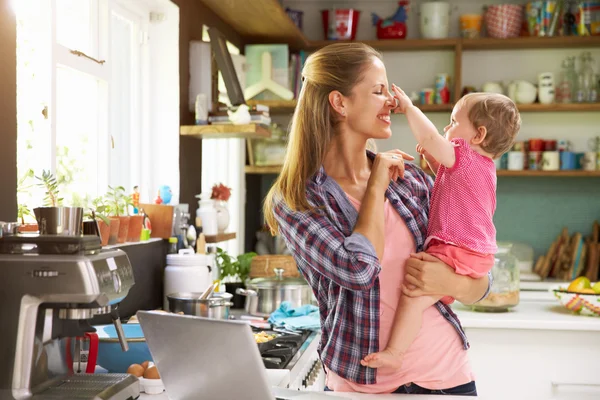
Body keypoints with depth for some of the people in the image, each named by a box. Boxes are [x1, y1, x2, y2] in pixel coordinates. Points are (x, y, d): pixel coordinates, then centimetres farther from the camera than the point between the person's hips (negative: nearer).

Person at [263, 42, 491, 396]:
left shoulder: (412, 180, 0)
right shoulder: (294, 201, -10)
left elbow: (481, 283, 5)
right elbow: (358, 270, -27)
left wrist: (452, 282, -17)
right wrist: (376, 188, -13)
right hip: (365, 384, -3)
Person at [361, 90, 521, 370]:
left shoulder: (465, 156, -13)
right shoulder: (484, 166, 19)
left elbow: (429, 137, -28)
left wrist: (409, 108, -14)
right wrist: (433, 161, 20)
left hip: (458, 252, -11)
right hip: (478, 253, 11)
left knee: (414, 290, -23)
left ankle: (394, 352, -27)